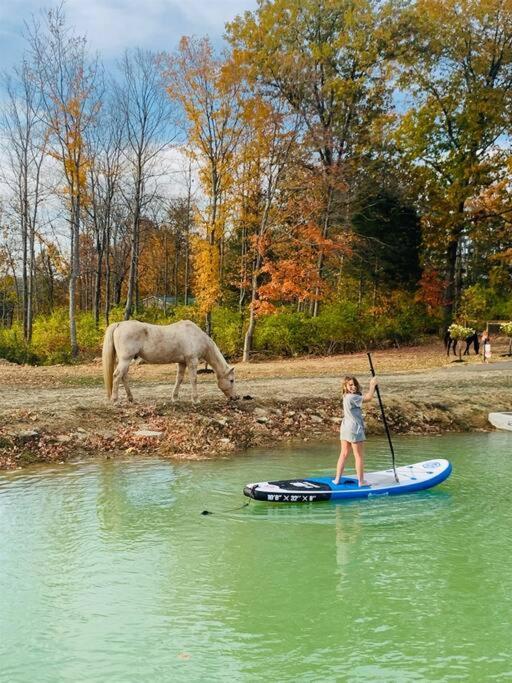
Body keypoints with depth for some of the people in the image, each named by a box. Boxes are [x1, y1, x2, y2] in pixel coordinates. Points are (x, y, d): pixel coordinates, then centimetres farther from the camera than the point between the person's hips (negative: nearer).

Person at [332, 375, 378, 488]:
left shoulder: (347, 396, 11)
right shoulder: (352, 397, -19)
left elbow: (365, 397, 11)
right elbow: (368, 397, -19)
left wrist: (372, 386, 3)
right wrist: (372, 384, -6)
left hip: (345, 429, 9)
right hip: (354, 430, -9)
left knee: (344, 454, 13)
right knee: (359, 456, 2)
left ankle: (337, 479, 13)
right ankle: (361, 481, 10)